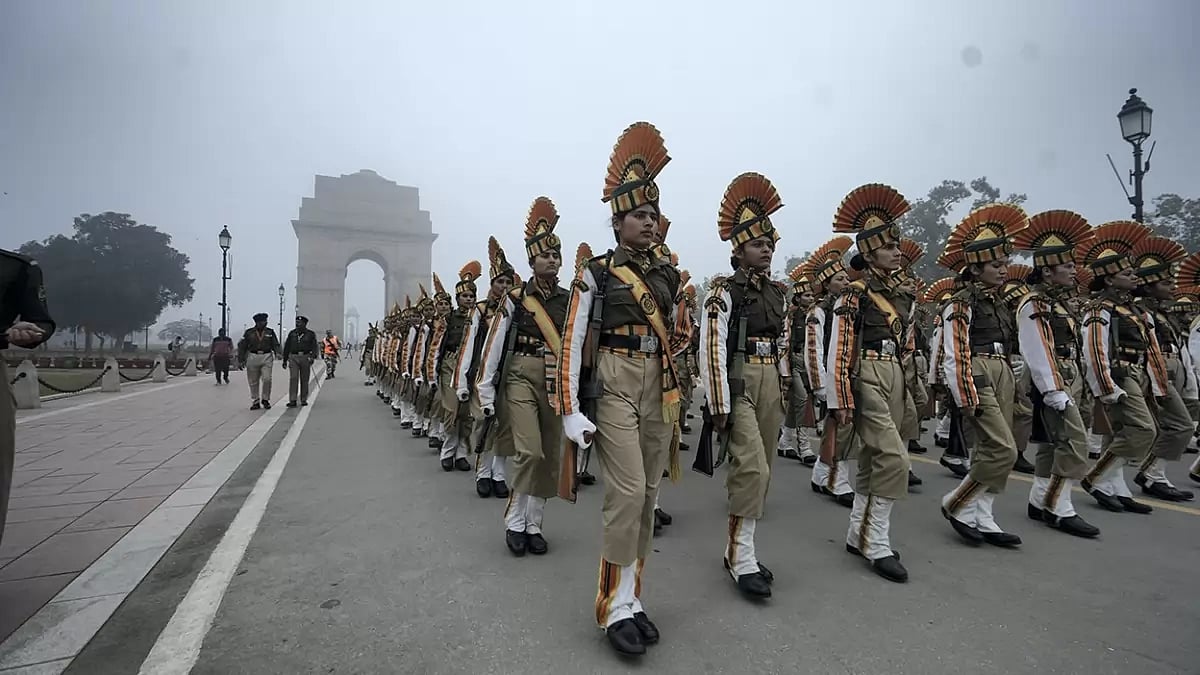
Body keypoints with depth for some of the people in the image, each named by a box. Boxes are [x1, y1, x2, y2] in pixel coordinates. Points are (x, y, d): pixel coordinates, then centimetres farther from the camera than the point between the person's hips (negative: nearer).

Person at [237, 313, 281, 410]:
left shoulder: (270, 332, 7)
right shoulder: (249, 332, 5)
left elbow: (275, 344, 8)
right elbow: (242, 346, 8)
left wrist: (277, 352, -12)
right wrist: (241, 360, 6)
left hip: (267, 357, 0)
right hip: (253, 357, 0)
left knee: (267, 379, -11)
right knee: (253, 382, 5)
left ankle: (265, 399, 6)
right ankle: (255, 402, 16)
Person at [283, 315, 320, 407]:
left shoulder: (310, 334, 5)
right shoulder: (291, 333, 10)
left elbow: (314, 347, -1)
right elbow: (287, 347, 14)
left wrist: (313, 356, -18)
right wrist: (284, 360, 13)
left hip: (305, 357, -1)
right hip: (293, 357, 1)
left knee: (304, 380, 6)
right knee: (293, 378, -10)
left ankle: (304, 400, 16)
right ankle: (292, 400, -11)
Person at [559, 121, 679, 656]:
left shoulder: (667, 275, 12)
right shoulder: (595, 274, -4)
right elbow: (572, 344, -7)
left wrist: (676, 397, 19)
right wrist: (572, 411, -13)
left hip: (659, 389, 6)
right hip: (613, 386, -5)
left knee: (647, 495, 8)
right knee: (627, 491, -12)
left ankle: (631, 599, 23)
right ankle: (616, 606, 7)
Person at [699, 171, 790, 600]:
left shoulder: (778, 294, 14)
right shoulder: (724, 292, -8)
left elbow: (784, 349, 19)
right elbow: (712, 351, -14)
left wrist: (786, 393, 16)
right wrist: (719, 405, -17)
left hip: (770, 387, 7)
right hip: (738, 385, -7)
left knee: (757, 471, 11)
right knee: (753, 469, -12)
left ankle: (736, 549, 25)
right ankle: (743, 559, 1)